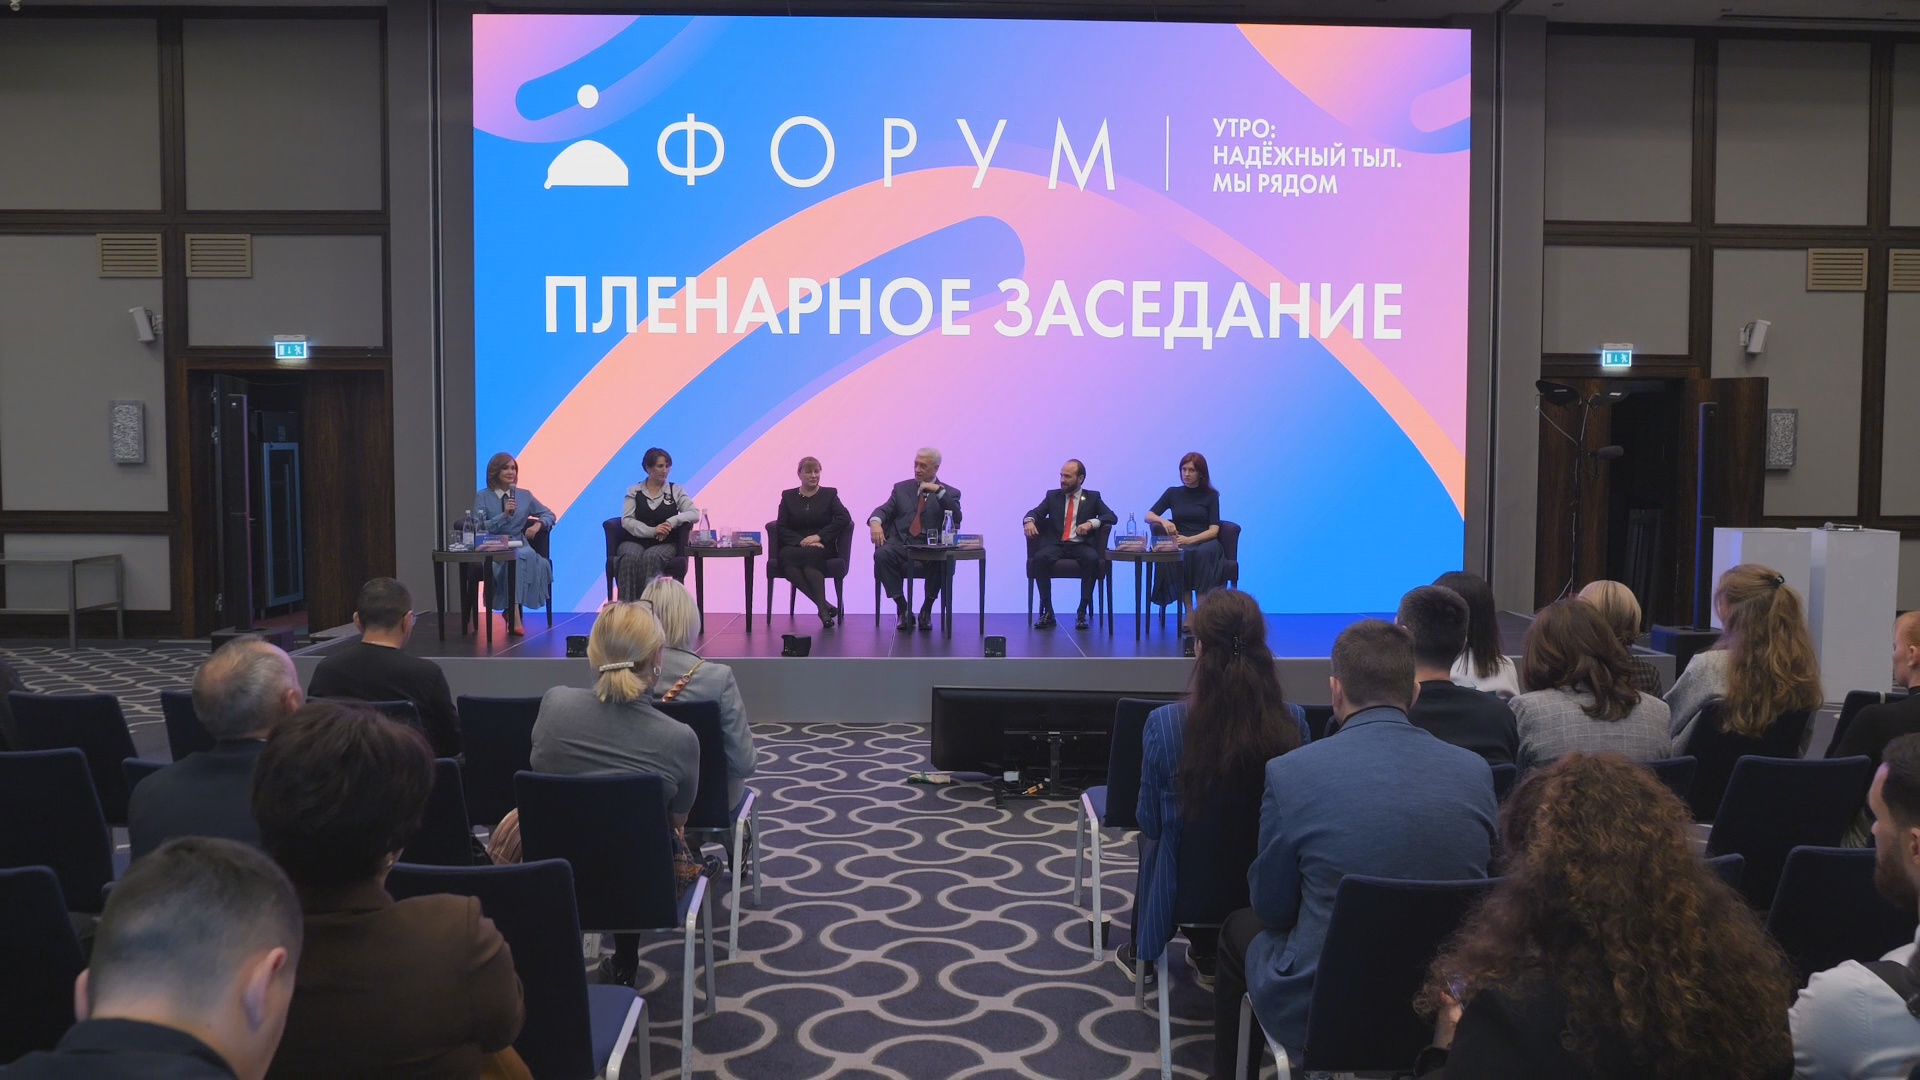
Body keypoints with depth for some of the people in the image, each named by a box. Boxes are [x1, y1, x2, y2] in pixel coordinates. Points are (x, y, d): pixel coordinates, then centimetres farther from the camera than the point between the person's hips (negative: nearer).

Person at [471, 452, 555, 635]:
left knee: (517, 557, -36)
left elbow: (549, 515, 21)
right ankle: (514, 614, -36)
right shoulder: (482, 496, 7)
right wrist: (504, 515, -13)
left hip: (519, 546, 3)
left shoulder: (525, 495, 15)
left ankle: (513, 611, -29)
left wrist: (538, 524, -2)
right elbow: (479, 528, -2)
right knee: (516, 558, -37)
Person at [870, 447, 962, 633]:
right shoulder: (901, 488, 20)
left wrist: (938, 490, -12)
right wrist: (875, 522, -15)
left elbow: (956, 518, -5)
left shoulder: (949, 493, 13)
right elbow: (884, 510, 9)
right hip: (901, 544, 2)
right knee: (882, 554, -32)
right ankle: (903, 609, -17)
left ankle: (926, 610, -12)